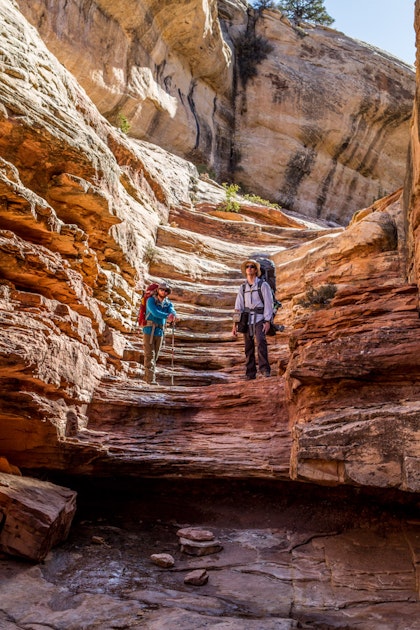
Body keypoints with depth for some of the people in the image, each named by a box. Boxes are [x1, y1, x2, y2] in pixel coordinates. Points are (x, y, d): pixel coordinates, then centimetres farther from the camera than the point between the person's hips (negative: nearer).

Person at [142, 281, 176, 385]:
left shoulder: (168, 303, 9)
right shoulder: (151, 300, -5)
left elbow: (173, 311, -13)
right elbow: (155, 312, -23)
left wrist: (173, 316, -38)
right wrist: (167, 316, -37)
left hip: (160, 332, 5)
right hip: (149, 330, -5)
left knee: (155, 356, 9)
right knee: (149, 355, -9)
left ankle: (147, 376, 21)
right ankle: (151, 379, -12)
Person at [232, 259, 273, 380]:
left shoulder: (263, 285, -1)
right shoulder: (242, 287, 11)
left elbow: (268, 304, -6)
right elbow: (238, 307, 9)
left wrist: (268, 322, -15)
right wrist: (235, 325, 2)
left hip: (259, 319, -4)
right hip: (247, 320, 4)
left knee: (261, 341, -25)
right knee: (248, 347, 2)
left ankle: (265, 369, -24)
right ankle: (250, 374, 9)